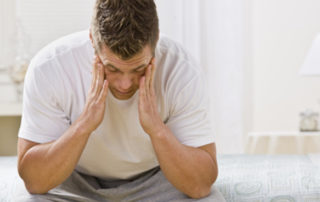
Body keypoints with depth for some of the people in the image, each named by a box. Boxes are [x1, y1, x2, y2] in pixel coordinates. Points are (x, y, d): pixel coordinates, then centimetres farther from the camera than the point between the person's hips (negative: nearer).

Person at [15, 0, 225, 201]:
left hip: (156, 179, 1)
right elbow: (34, 181, -24)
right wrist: (83, 124, -38)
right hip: (76, 183, 0)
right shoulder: (49, 68, -26)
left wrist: (157, 128, -39)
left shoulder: (183, 72, -25)